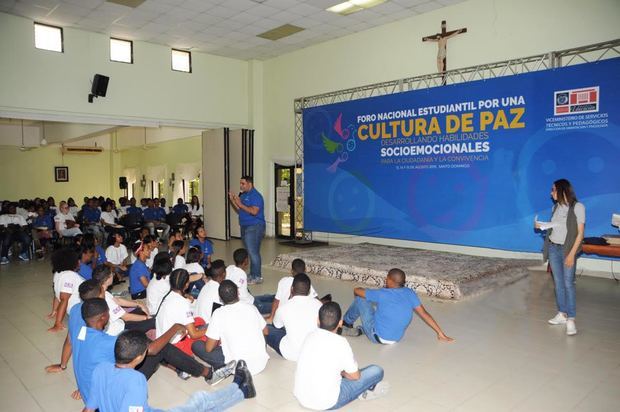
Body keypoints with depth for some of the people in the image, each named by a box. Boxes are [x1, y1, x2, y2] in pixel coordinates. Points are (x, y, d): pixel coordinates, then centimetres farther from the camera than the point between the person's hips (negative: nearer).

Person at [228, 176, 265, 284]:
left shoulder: (255, 196, -14)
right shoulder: (243, 195, 14)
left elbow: (254, 211, -26)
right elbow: (240, 210, 16)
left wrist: (240, 204, -21)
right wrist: (232, 200, 4)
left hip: (254, 227, -9)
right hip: (245, 227, 9)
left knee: (253, 252, -9)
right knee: (252, 252, 14)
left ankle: (257, 277, -3)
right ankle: (253, 274, 21)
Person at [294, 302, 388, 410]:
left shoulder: (311, 336, -1)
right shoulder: (340, 343, -18)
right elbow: (355, 376, -5)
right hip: (326, 403, -6)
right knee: (376, 371, 3)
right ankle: (366, 391, 31)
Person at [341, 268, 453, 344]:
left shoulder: (382, 294, -20)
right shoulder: (410, 293, -8)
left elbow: (356, 290, -9)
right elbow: (424, 314, -7)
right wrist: (440, 333, 0)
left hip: (378, 337, -6)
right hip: (396, 338, 6)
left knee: (360, 299, 3)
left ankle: (347, 324, 25)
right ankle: (360, 330, 30)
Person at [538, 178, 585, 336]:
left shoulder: (578, 207, -9)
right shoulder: (556, 207, 8)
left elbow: (580, 233, -10)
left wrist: (572, 253, -16)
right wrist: (542, 226, -1)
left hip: (568, 249, -6)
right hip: (553, 248, 6)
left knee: (568, 283, -6)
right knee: (558, 282, 9)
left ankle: (571, 319, -2)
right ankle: (562, 314, 18)